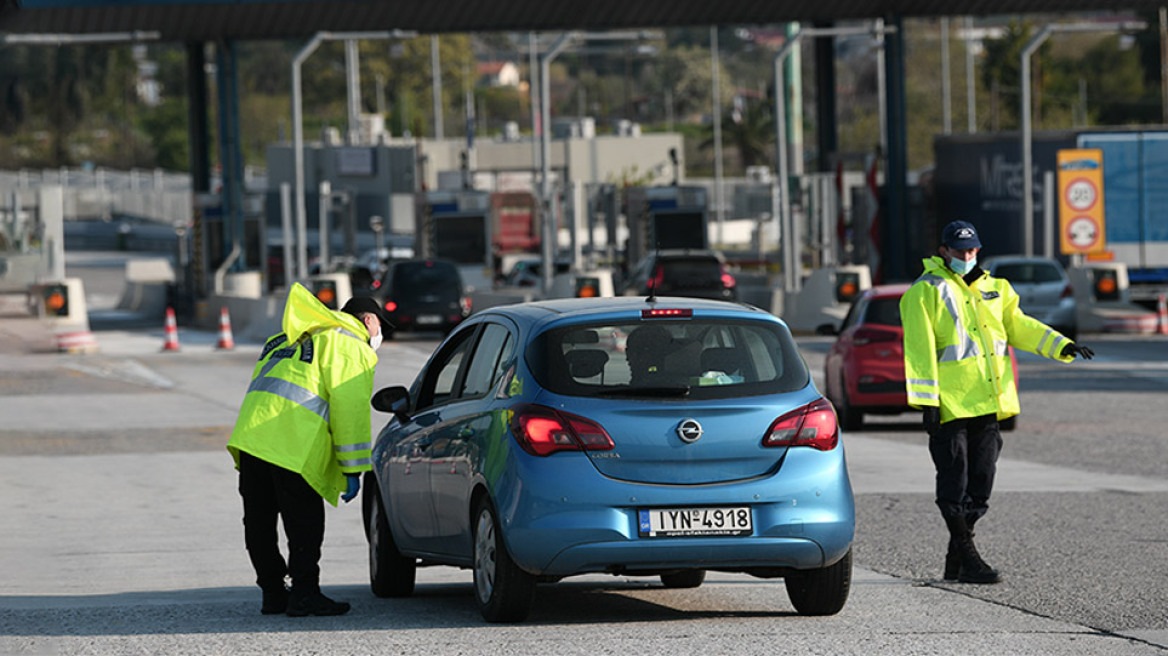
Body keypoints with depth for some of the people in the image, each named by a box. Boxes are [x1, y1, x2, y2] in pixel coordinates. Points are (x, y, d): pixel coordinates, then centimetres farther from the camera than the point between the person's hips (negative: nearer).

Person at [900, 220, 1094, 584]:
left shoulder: (991, 288, 17)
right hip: (949, 405, -7)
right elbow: (920, 351, -9)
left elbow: (1019, 326, 23)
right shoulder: (926, 291, -3)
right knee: (954, 484, -6)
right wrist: (927, 402, -15)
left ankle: (956, 561, 18)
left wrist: (1063, 347, 9)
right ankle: (968, 560, -4)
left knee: (979, 485, 8)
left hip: (987, 403, 7)